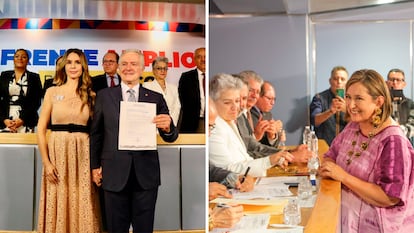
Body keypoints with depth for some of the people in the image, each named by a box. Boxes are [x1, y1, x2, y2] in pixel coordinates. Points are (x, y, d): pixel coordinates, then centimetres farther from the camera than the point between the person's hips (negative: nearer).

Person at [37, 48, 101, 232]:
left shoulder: (90, 95, 7)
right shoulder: (52, 92, 4)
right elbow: (41, 128, 2)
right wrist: (46, 161, -6)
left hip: (82, 154, 1)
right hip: (58, 152, -1)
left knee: (81, 206, 6)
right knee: (58, 207, 5)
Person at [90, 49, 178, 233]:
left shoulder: (156, 98, 3)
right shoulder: (104, 95, 4)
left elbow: (170, 138, 3)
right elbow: (96, 133, 9)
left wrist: (167, 128, -19)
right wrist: (95, 166, 8)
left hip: (146, 174, 0)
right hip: (114, 174, 0)